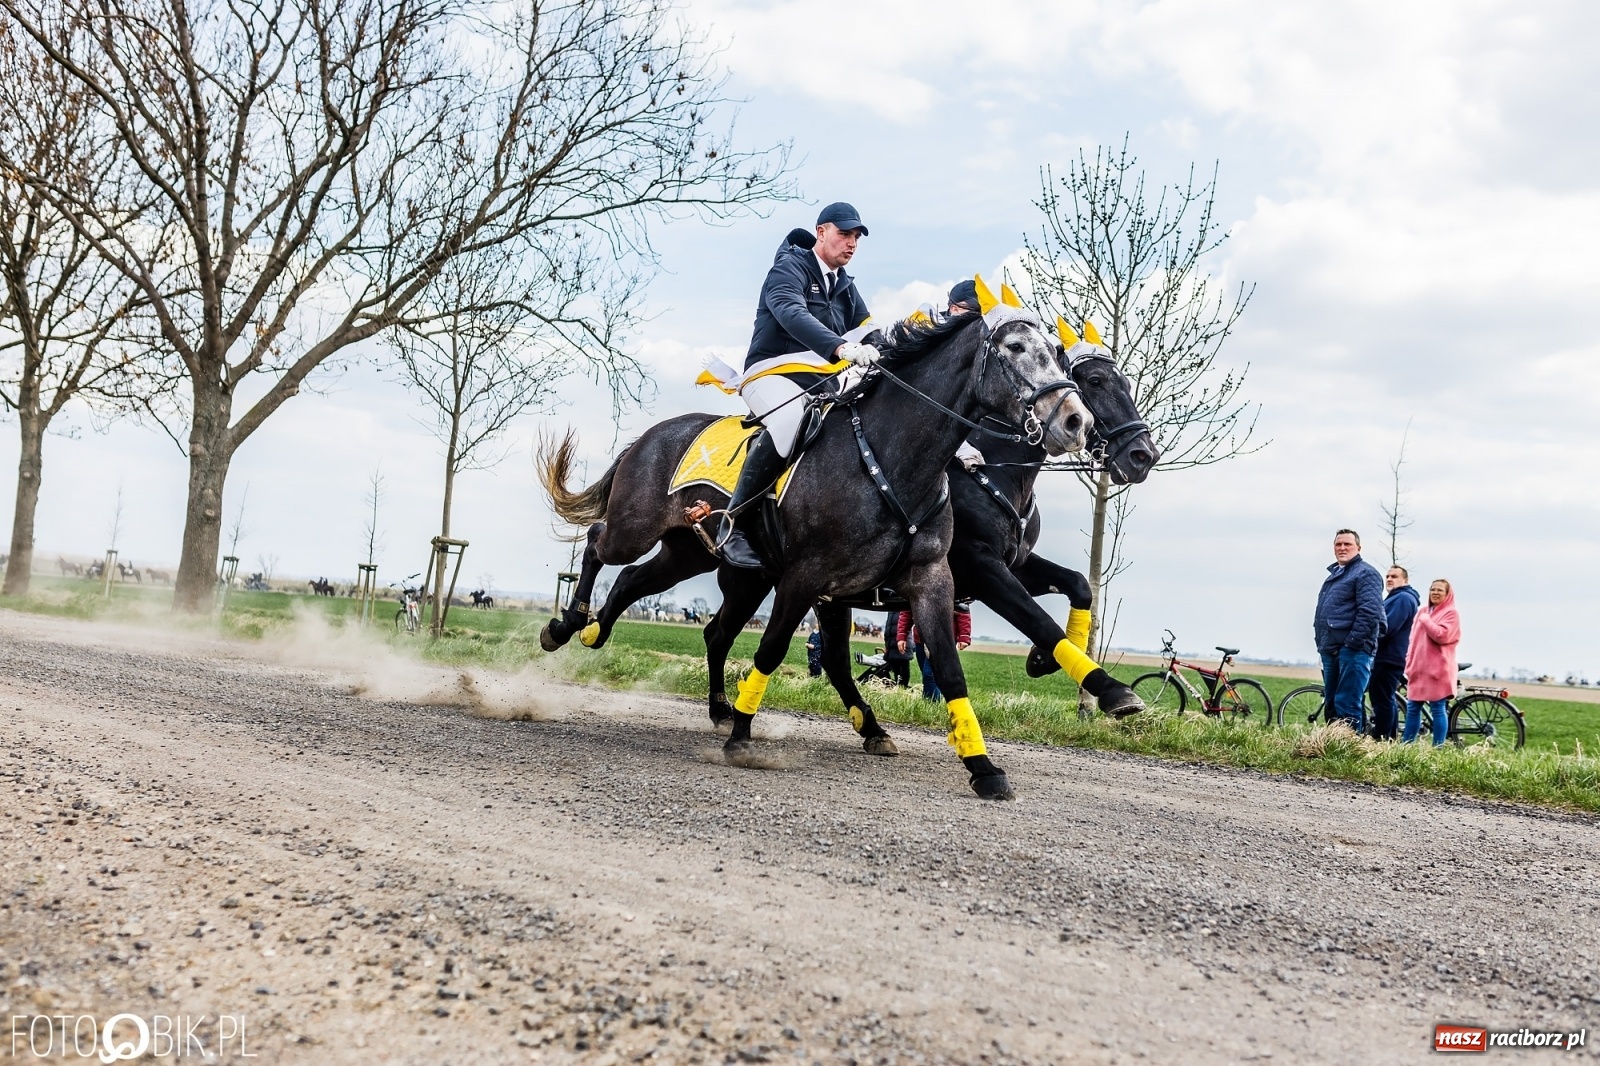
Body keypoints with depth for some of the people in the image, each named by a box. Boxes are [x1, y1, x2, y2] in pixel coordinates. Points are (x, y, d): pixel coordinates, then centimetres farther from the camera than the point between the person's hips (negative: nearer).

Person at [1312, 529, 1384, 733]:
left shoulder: (1365, 572, -6)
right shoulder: (1334, 574, 23)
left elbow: (1370, 611, -18)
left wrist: (1353, 642, -21)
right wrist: (1322, 643, 19)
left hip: (1353, 649, -10)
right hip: (1331, 650, 10)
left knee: (1347, 705, -12)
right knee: (1332, 703, 12)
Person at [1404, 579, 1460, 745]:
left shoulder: (1451, 614, -2)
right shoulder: (1422, 611, 18)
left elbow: (1441, 635, -19)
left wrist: (1426, 620, -7)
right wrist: (1409, 664, 15)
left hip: (1437, 670, -7)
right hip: (1419, 669, 7)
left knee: (1438, 710, -4)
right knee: (1412, 708, 7)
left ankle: (1437, 749, -1)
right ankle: (1406, 746, 11)